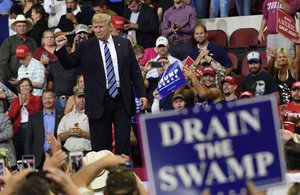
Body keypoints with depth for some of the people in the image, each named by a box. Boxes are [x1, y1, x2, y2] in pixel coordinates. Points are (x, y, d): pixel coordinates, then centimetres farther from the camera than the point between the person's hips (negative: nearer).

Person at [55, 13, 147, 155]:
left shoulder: (124, 44, 8)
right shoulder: (85, 47, 3)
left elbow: (135, 71, 9)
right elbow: (69, 64, 2)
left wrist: (142, 94, 3)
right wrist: (61, 48, -14)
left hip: (122, 100, 1)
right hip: (99, 101, -1)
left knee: (124, 140, 3)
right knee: (100, 144, 0)